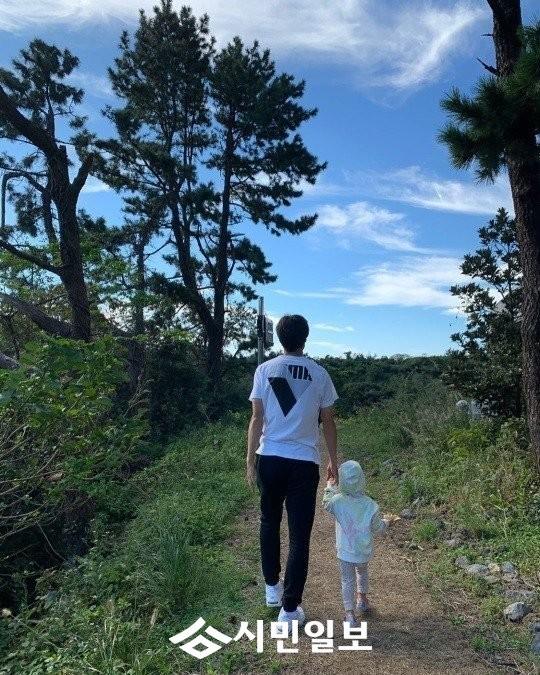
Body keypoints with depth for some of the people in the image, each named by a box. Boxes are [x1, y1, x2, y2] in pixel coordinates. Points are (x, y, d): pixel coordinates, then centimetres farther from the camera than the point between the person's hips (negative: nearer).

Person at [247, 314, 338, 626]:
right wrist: (334, 461, 16)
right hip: (304, 462, -1)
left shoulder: (265, 370, -2)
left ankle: (272, 588, 35)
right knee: (299, 535, 6)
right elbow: (328, 423, 4)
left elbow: (257, 419, -2)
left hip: (270, 458, 1)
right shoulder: (319, 373, -1)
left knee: (270, 523, 22)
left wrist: (250, 461, 6)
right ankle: (290, 608, 12)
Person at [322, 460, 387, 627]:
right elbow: (377, 528, -8)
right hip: (364, 551, 2)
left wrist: (329, 488, 17)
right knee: (362, 572, 30)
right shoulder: (371, 506, -21)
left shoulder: (337, 500, -21)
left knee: (347, 580, 11)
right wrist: (385, 523, 14)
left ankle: (350, 612, 3)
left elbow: (326, 505, 2)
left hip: (344, 551, -2)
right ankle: (362, 598, 46)